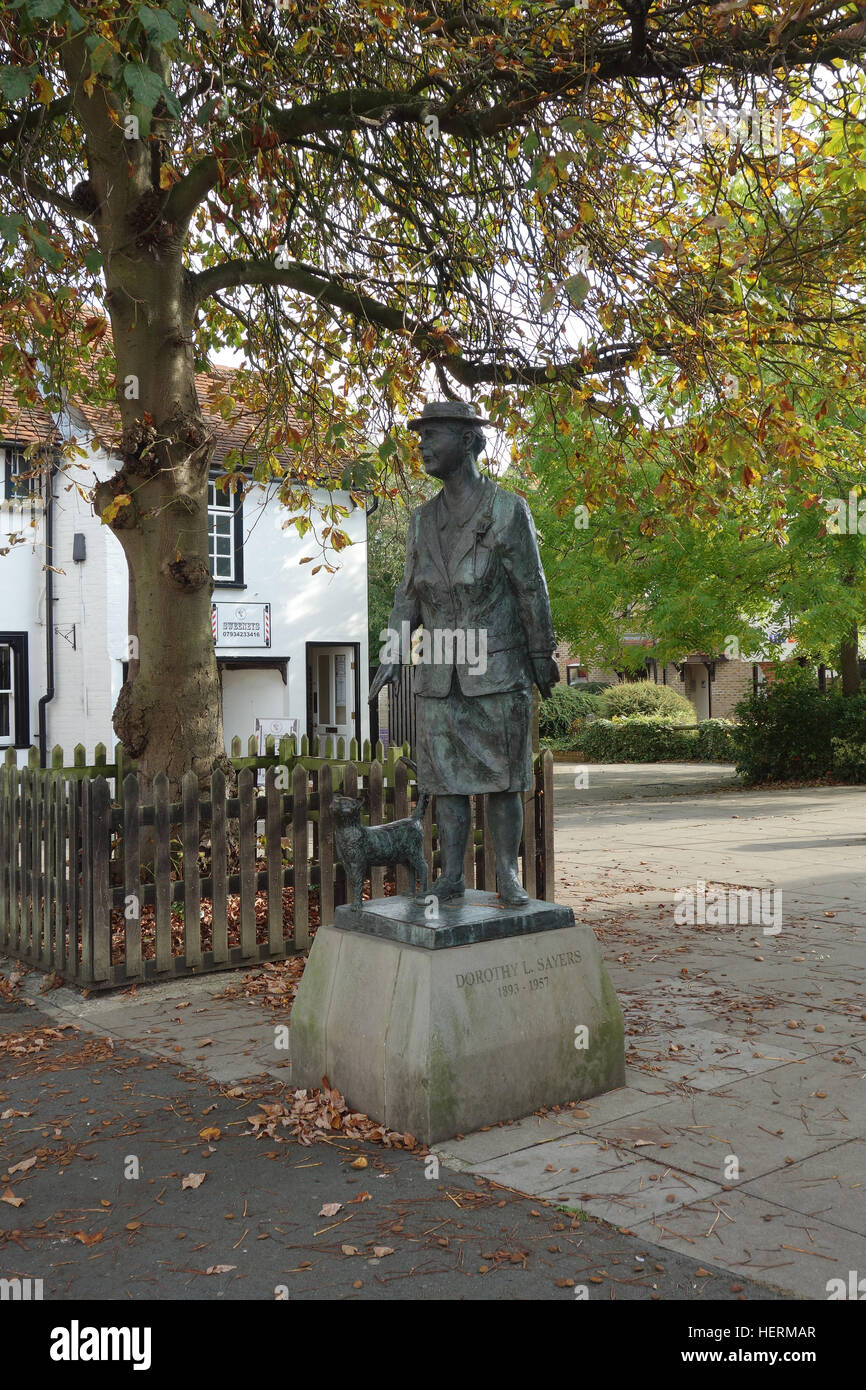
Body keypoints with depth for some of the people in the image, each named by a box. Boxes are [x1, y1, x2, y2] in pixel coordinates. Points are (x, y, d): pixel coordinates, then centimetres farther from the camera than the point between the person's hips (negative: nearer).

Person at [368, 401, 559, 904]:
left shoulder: (508, 509, -6)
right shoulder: (423, 520, 9)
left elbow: (531, 588, -4)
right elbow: (410, 593, 12)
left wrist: (543, 659, -3)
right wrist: (393, 654, 1)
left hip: (498, 672, -4)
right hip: (441, 674, 4)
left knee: (502, 777, 3)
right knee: (448, 777, 6)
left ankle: (509, 875, 12)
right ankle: (452, 878, 14)